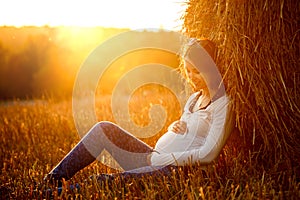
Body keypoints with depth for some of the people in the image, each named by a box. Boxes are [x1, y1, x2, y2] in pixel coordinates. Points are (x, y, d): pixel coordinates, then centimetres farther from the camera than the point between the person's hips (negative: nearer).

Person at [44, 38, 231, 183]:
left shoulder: (222, 104, -11)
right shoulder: (195, 97, 16)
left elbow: (207, 155, -20)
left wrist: (159, 158, -15)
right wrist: (174, 127, 2)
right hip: (155, 160, 9)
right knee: (104, 129, -1)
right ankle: (53, 179, -1)